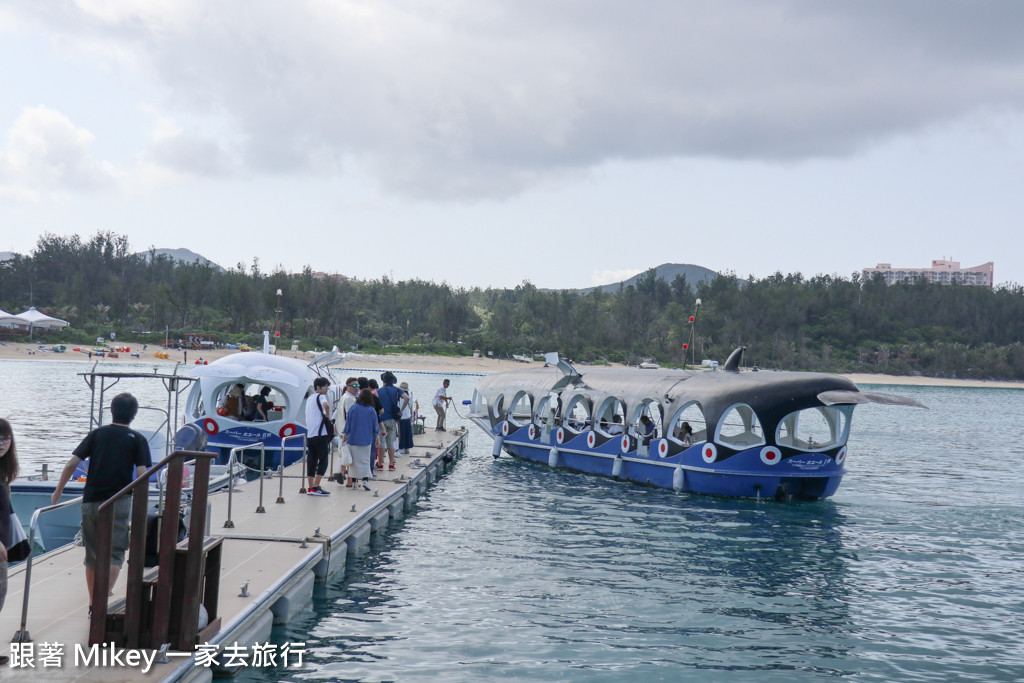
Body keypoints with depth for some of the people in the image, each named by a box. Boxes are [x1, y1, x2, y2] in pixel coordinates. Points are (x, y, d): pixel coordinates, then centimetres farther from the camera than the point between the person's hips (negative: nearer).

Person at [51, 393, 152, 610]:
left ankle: (93, 605, 23)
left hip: (90, 502, 3)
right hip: (118, 503, -3)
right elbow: (142, 476, -7)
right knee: (114, 554, -1)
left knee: (92, 555, 15)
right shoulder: (137, 439, 3)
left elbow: (71, 464, 2)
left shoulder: (97, 434, 10)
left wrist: (58, 491, 12)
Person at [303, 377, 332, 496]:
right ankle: (315, 487, -8)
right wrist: (328, 416, -13)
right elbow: (326, 405, -29)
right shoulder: (320, 397, -6)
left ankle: (310, 488, 9)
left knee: (311, 460, 9)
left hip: (309, 434, 8)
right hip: (320, 434, -8)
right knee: (323, 461, -3)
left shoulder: (309, 398, 20)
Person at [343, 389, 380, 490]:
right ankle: (365, 480, -10)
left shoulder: (353, 408, -4)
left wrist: (345, 436, 12)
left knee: (354, 460, 10)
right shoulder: (371, 410, -4)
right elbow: (375, 426, 3)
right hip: (367, 440, -1)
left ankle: (353, 482, 13)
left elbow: (348, 424, 1)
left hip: (353, 439, 1)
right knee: (365, 460, 6)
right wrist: (376, 438, 19)